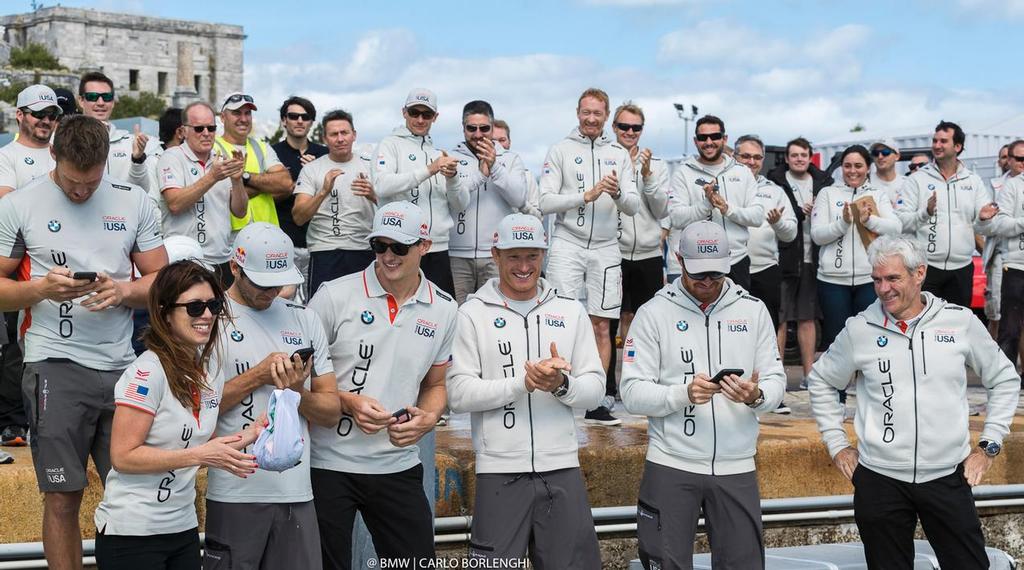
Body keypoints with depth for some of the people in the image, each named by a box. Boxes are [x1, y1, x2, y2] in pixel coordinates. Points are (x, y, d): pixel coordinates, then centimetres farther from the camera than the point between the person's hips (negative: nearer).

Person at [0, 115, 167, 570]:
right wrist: (42, 287, -15)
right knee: (62, 498, 1)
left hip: (121, 364, 2)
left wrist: (124, 290, -11)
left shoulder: (135, 202, 8)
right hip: (55, 366, -2)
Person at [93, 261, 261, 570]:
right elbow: (123, 456, -19)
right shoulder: (149, 372, -18)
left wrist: (245, 437, -1)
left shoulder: (211, 368, 7)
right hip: (132, 532, -7)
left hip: (183, 528, 7)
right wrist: (199, 456, -23)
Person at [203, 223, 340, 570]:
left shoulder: (304, 320, 12)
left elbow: (332, 413, 11)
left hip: (297, 492, 4)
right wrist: (258, 375, -12)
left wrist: (297, 390, -8)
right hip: (235, 495, -4)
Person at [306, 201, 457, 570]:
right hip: (328, 465, -3)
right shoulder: (334, 296, -6)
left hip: (398, 466, 3)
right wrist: (348, 402, -16)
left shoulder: (443, 310, 5)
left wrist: (427, 418, -5)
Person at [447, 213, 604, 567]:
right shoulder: (472, 314, 1)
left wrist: (562, 385, -15)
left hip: (562, 470, 3)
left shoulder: (571, 311, 10)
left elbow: (595, 389, 6)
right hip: (499, 471, -3)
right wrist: (523, 381, -18)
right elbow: (458, 394, -8)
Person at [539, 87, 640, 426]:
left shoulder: (619, 155, 11)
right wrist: (586, 196, -15)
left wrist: (617, 194, -16)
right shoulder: (561, 151, 3)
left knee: (601, 325, 4)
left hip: (606, 249, 3)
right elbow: (545, 202, -5)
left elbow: (633, 207, 5)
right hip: (567, 245, -3)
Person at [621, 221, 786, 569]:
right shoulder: (654, 313, -1)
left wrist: (756, 397, -18)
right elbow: (633, 393, -6)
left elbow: (776, 381, 5)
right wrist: (683, 394, -22)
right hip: (671, 465, -2)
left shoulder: (753, 311, 7)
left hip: (736, 467, 2)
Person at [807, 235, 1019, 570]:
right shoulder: (860, 329, -1)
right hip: (879, 479, 0)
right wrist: (837, 445, 9)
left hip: (948, 477, 0)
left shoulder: (960, 321, -1)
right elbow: (821, 381, 13)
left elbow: (1004, 379, 11)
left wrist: (989, 445, 7)